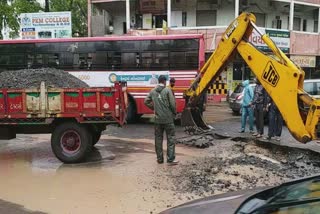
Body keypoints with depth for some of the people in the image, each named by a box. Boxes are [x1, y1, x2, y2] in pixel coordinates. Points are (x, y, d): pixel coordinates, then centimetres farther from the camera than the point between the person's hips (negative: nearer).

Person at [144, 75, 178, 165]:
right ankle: (170, 159, 0)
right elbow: (172, 103, -11)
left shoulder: (153, 91, 5)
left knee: (158, 138, 12)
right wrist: (174, 113, 4)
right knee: (170, 138, 2)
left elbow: (146, 102, 9)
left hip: (158, 119, 4)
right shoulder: (167, 90, -8)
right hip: (168, 118, -4)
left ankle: (159, 158, 17)